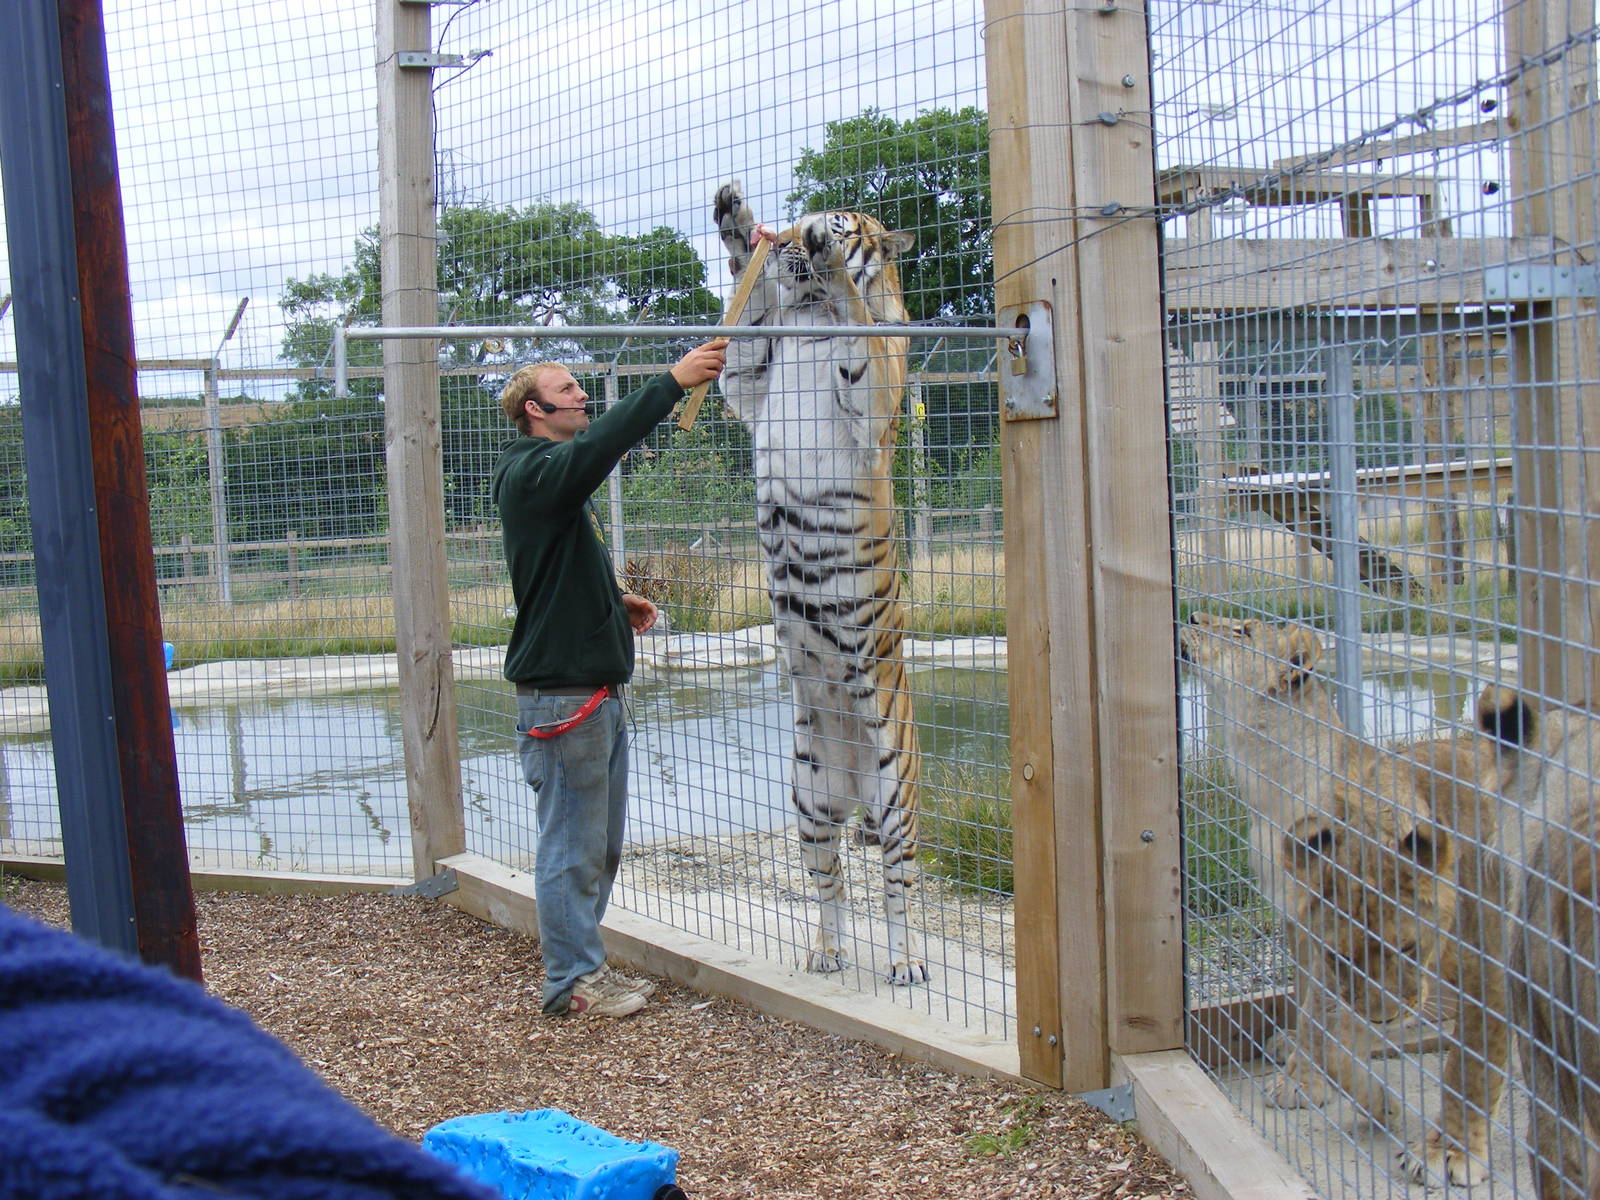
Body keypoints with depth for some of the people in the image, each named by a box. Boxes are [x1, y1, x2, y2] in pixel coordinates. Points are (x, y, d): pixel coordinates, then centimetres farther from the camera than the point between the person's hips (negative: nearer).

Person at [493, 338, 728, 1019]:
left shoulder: (557, 478, 20)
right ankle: (571, 983, 9)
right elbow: (599, 445, -33)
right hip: (561, 691, -10)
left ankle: (585, 967, 28)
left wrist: (617, 602, 13)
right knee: (572, 846, -2)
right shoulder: (532, 473, -12)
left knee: (601, 845, 17)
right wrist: (674, 382, -38)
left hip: (596, 686, 10)